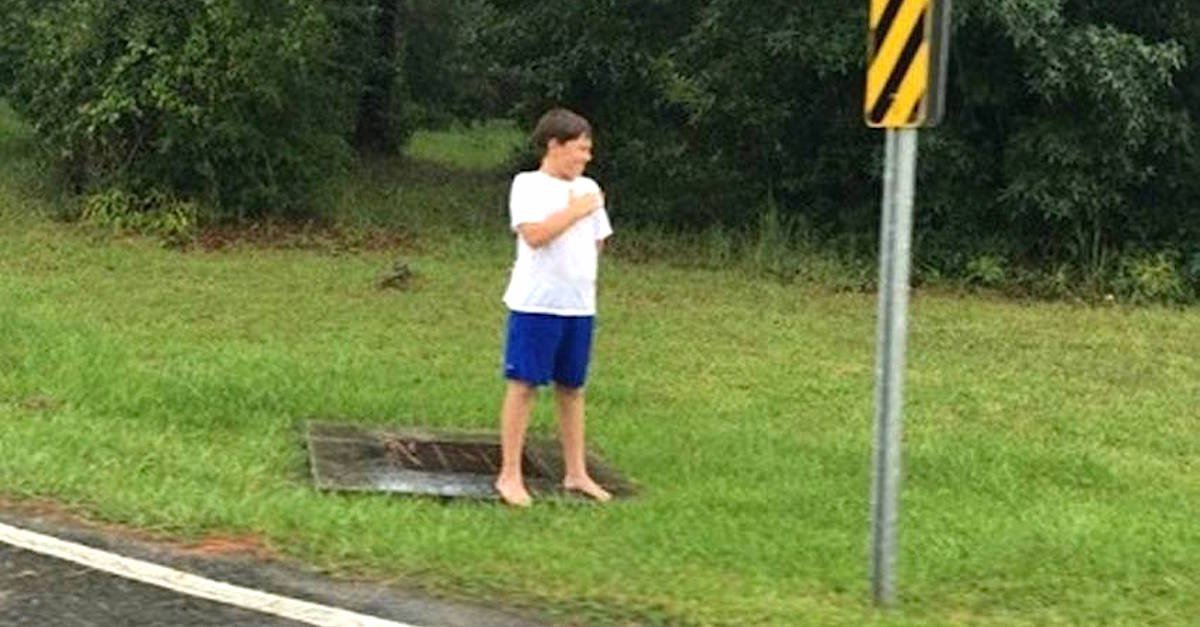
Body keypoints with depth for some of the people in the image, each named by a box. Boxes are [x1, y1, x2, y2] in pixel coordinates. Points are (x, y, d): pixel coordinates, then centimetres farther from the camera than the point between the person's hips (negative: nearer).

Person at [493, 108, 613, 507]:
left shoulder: (588, 189, 13)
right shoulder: (528, 185, -6)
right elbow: (533, 234, -20)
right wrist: (576, 210, -13)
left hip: (579, 305, 6)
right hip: (536, 303, -6)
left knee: (571, 387, 12)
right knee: (524, 384, -2)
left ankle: (575, 473, 21)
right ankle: (510, 475, 4)